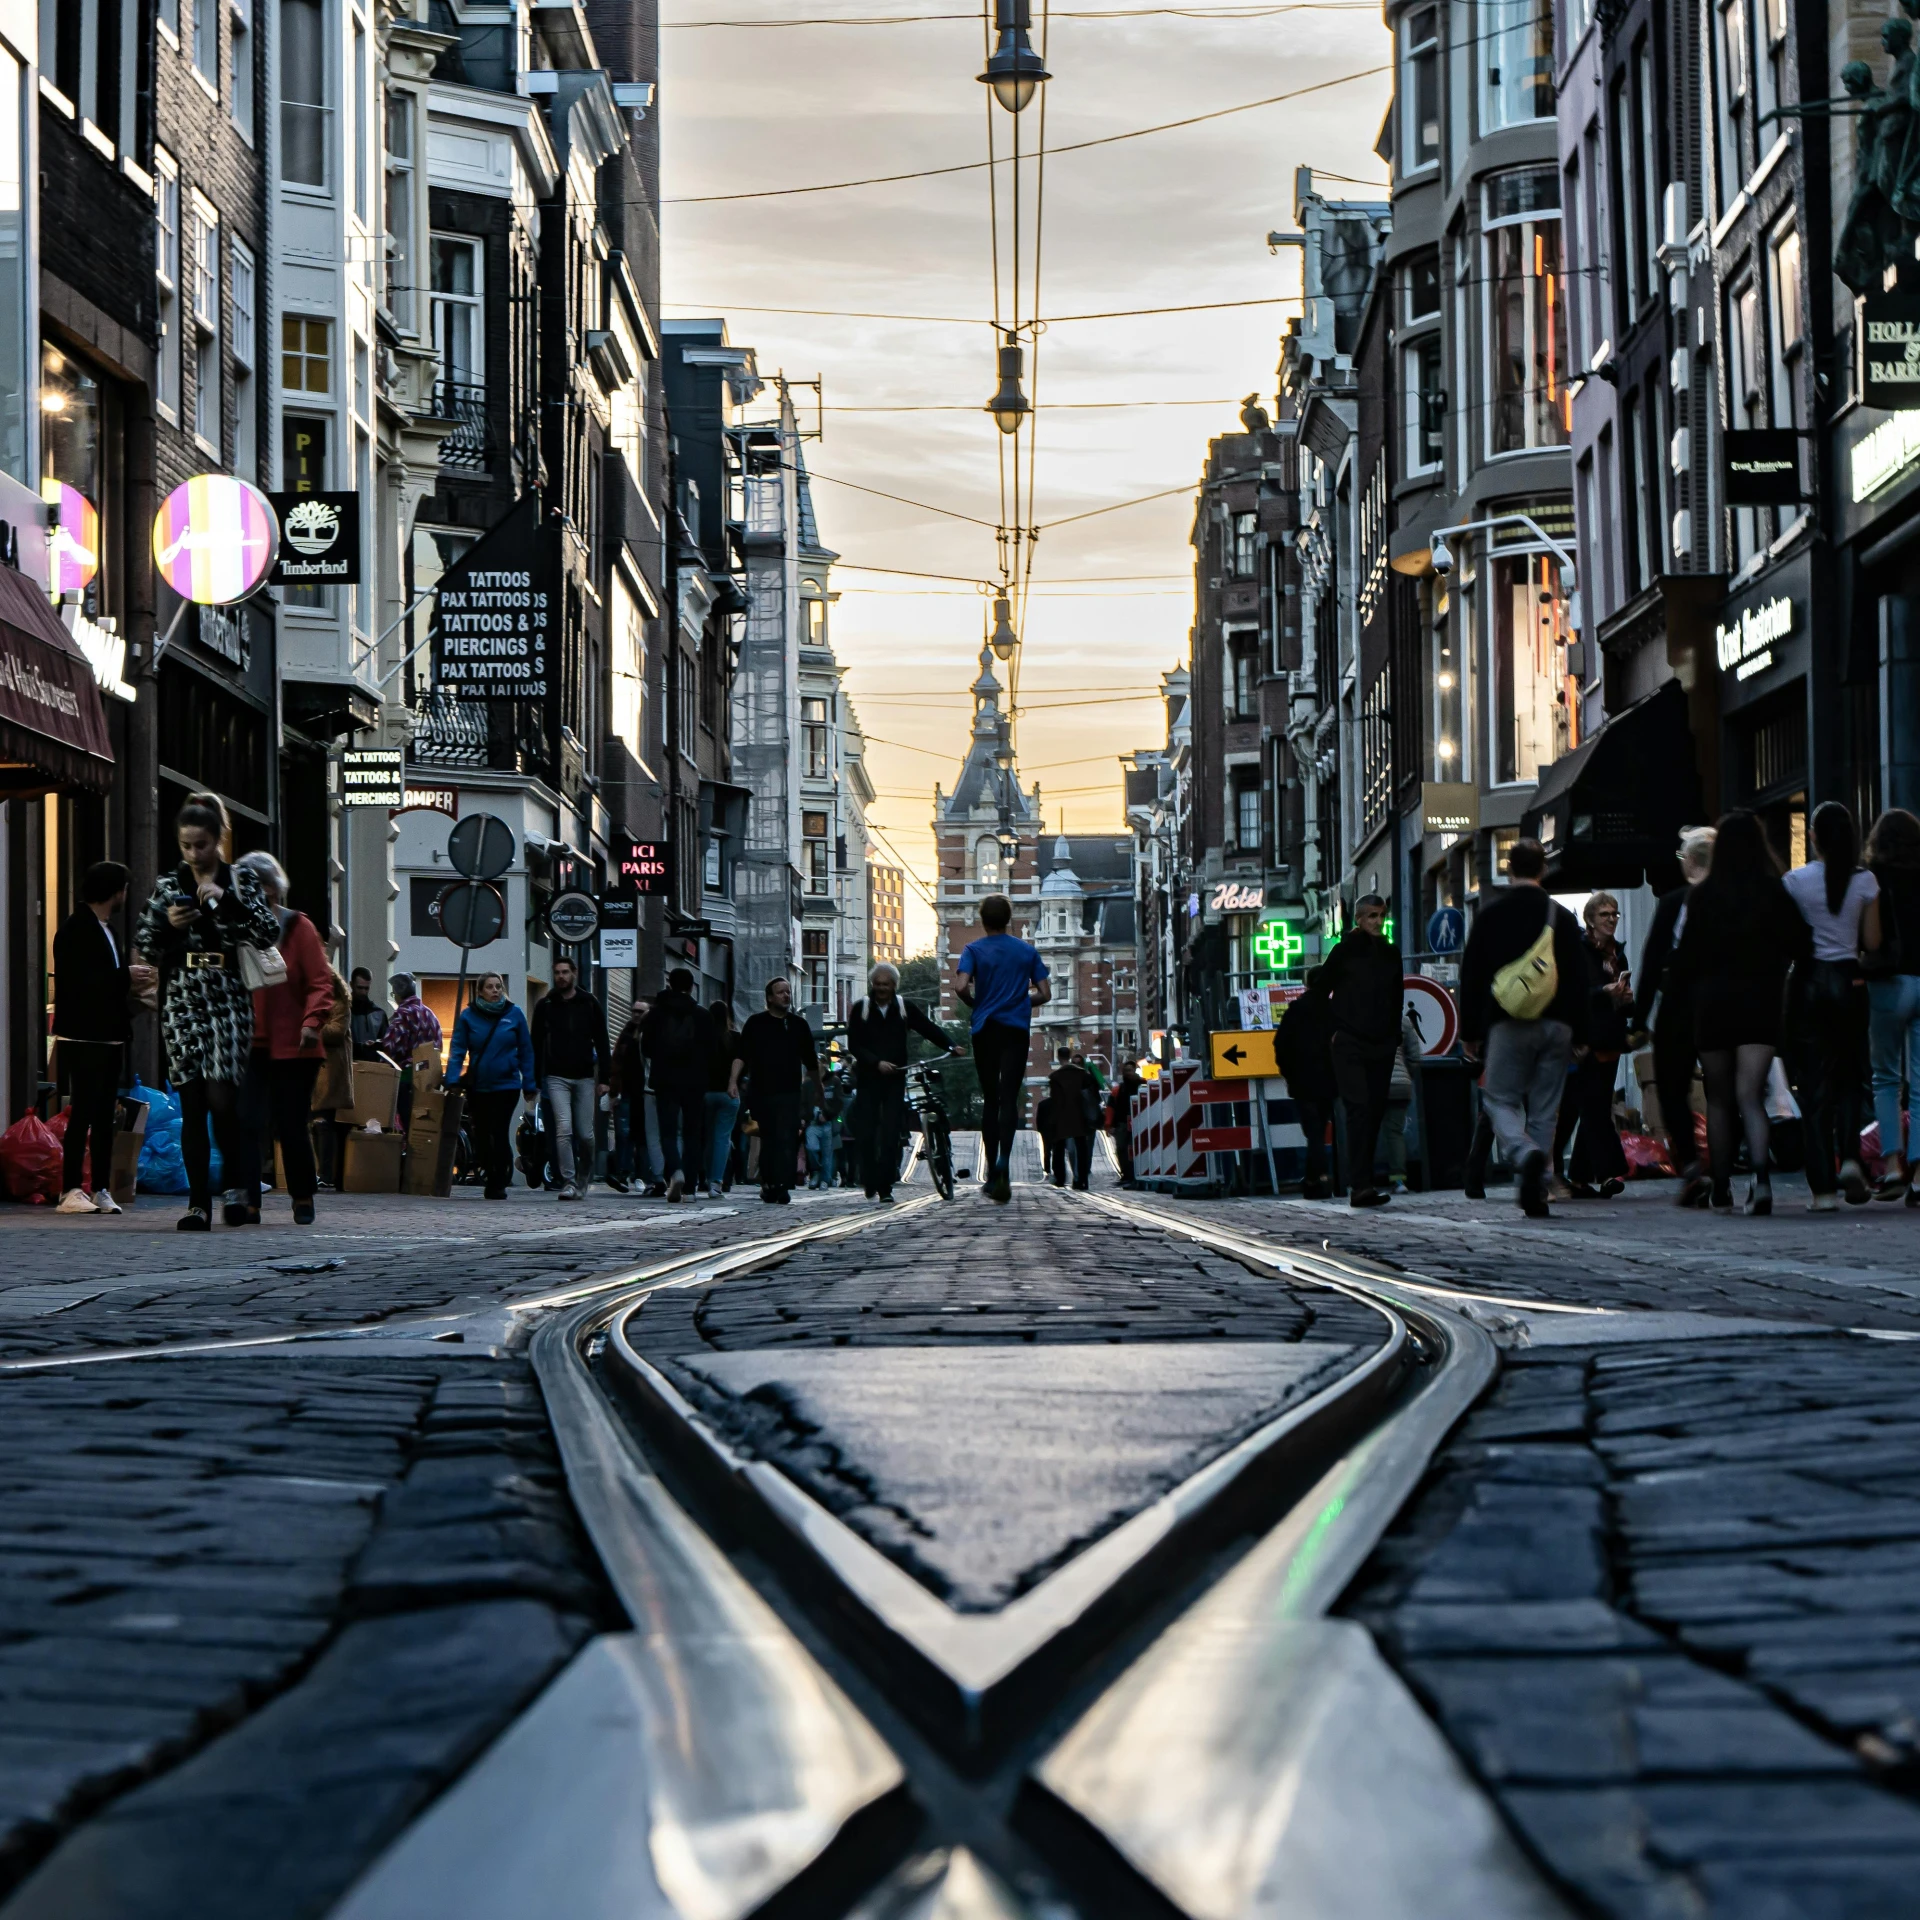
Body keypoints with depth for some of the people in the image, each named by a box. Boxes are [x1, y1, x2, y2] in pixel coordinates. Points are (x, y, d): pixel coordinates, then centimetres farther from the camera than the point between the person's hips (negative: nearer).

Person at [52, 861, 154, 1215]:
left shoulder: (106, 930, 17)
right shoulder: (75, 930, -11)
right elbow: (77, 983, -21)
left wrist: (132, 980, 1)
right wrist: (125, 978, -17)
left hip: (109, 1036, 9)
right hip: (84, 1038, -9)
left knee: (104, 1116, 8)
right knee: (82, 1114, -8)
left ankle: (101, 1189, 10)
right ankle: (71, 1191, -6)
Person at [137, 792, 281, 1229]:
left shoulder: (241, 881, 5)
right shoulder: (167, 885, 11)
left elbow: (268, 934, -5)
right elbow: (147, 947, 13)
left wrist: (228, 899, -14)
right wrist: (168, 926, -7)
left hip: (228, 1000, -2)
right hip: (181, 1001, 2)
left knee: (221, 1098, -15)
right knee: (191, 1105, 0)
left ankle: (236, 1185, 3)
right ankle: (198, 1203, 3)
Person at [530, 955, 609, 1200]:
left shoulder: (589, 1004, 7)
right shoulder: (546, 1006, 6)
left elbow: (601, 1042, 7)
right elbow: (536, 1045, 8)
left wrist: (603, 1078, 0)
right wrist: (535, 1081, 1)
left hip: (585, 1077, 1)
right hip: (556, 1077, -1)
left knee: (585, 1134, 3)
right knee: (563, 1129, -14)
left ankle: (584, 1177, 25)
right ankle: (568, 1182, -13)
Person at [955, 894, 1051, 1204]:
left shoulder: (974, 950, 2)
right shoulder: (1028, 951, 7)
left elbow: (963, 987, -13)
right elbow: (1044, 994, 5)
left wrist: (974, 1004, 7)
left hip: (985, 1029, 0)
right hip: (1017, 1030, 0)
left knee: (990, 1099, 11)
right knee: (1009, 1098, -8)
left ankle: (992, 1172, 12)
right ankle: (1004, 1160, -32)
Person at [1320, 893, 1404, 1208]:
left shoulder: (1391, 954, 13)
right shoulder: (1345, 951, -1)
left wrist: (1394, 1036, 15)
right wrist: (1332, 1029, -2)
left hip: (1381, 1048, 5)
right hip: (1349, 1046, -5)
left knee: (1375, 1113, 4)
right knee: (1359, 1109, -16)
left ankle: (1361, 1183, 12)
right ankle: (1359, 1185, -21)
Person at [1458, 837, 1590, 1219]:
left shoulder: (1490, 914, 1)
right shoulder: (1561, 916, 7)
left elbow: (1472, 976, 1)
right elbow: (1579, 978, 8)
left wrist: (1469, 1031, 7)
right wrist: (1580, 1035, 13)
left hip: (1508, 1026, -2)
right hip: (1556, 1026, 2)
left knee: (1500, 1099, 4)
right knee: (1545, 1108, 7)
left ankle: (1526, 1154, -26)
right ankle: (1534, 1193, 4)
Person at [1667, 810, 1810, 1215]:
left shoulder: (1702, 896, -4)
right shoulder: (1775, 893, -4)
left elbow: (1686, 956, -3)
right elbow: (1801, 946, -1)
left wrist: (1685, 988, 14)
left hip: (1713, 1003, 0)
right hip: (1761, 1002, 0)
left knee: (1718, 1100, 12)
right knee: (1750, 1095, -4)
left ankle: (1720, 1189, 16)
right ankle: (1761, 1173, -28)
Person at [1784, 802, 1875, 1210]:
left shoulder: (1796, 881, -5)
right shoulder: (1865, 881, -3)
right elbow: (1871, 940, -2)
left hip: (1809, 981, -1)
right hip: (1849, 981, 1)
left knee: (1815, 1084, 2)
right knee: (1849, 1077, 15)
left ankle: (1822, 1188, -2)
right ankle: (1850, 1157, -10)